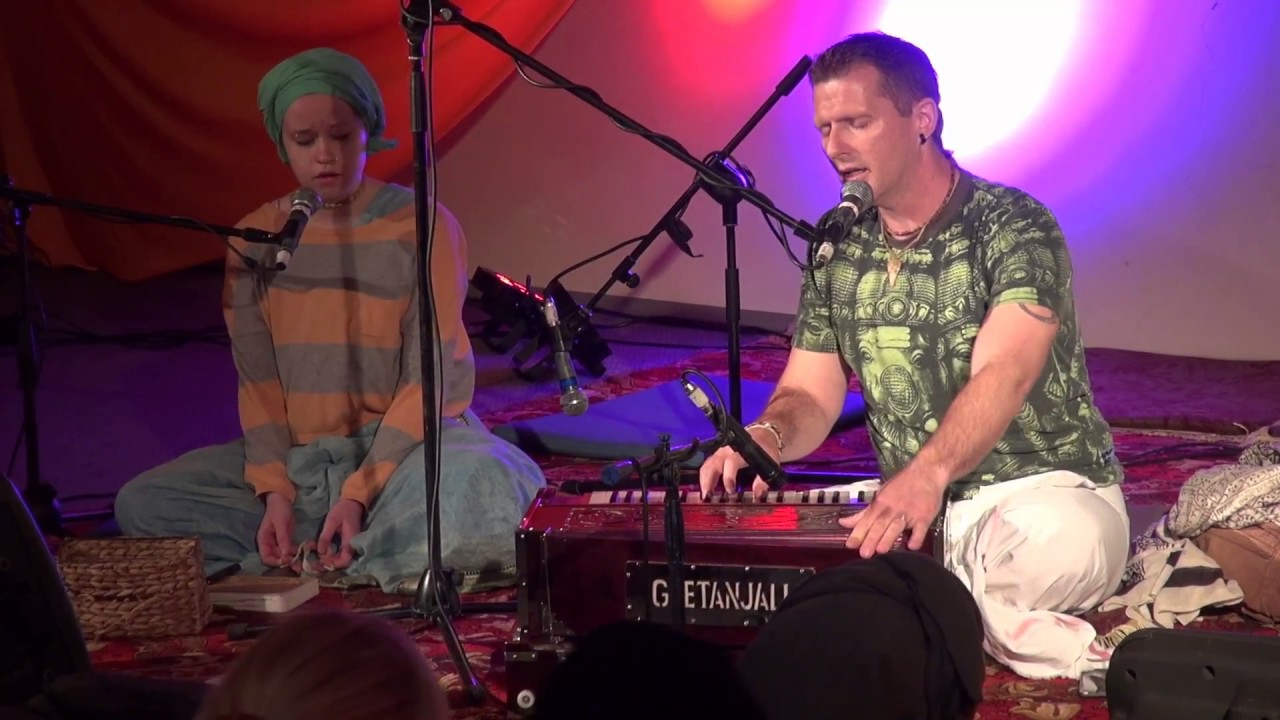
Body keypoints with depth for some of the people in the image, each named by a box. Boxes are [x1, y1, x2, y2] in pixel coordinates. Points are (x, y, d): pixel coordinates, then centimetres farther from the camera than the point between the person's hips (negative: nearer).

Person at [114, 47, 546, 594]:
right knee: (140, 504, -15)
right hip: (297, 457, 4)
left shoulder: (422, 228, -8)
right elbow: (258, 380, 2)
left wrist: (362, 490, -21)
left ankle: (298, 556, -17)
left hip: (401, 445, -4)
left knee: (477, 490, -38)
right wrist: (274, 490, -13)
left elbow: (432, 376, -12)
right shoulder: (256, 239, 2)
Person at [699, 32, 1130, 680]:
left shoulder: (1012, 227, -13)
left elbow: (1001, 376, -28)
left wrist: (928, 472, -47)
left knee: (1051, 543, -42)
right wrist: (766, 436, -18)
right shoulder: (838, 253, 8)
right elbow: (810, 395, 7)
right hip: (914, 504, 6)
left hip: (1046, 490, -6)